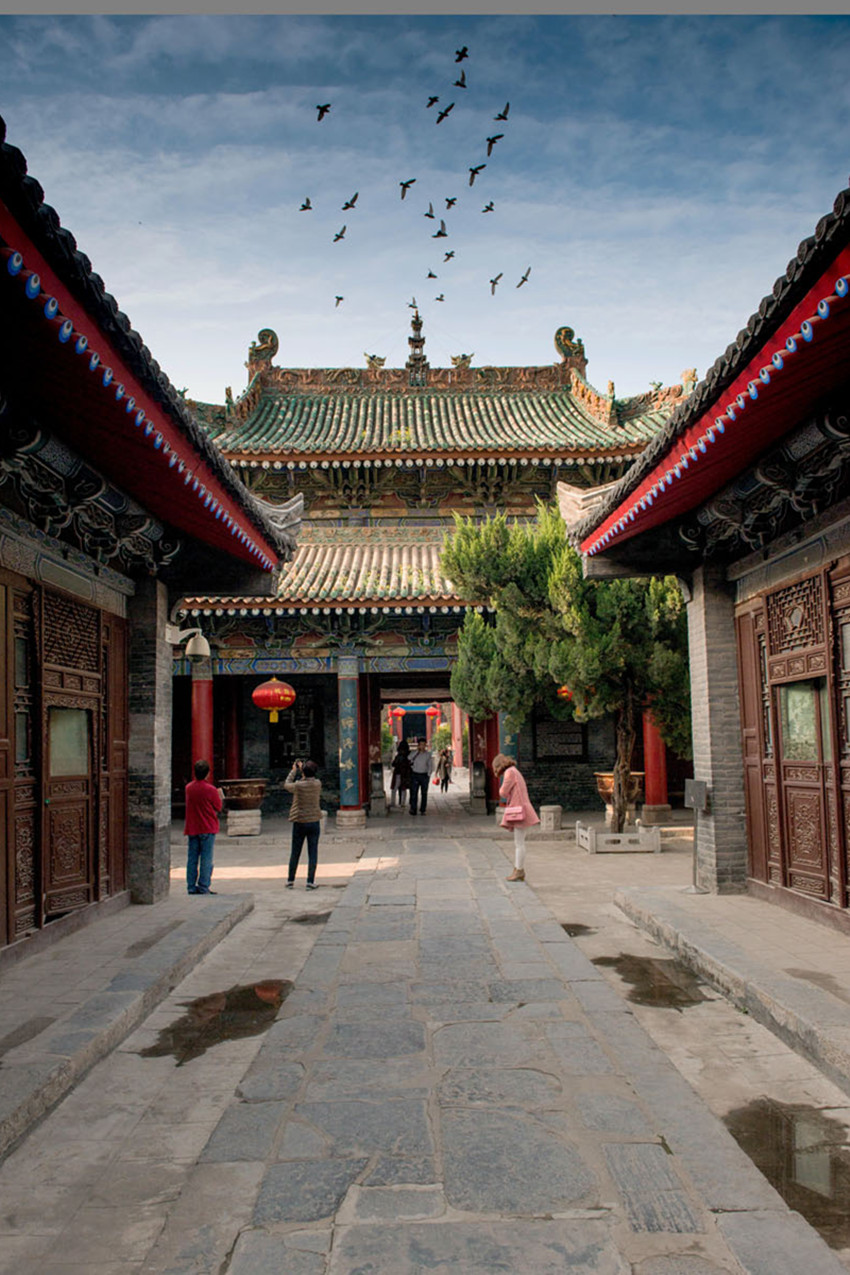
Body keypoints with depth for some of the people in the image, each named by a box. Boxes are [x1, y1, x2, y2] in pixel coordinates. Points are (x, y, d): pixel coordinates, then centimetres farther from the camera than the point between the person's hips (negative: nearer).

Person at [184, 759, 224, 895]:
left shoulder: (188, 787, 3)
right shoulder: (211, 789, -12)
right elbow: (218, 807, -4)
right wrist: (221, 796, 14)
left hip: (192, 828, 5)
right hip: (207, 828, -5)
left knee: (192, 858, 9)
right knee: (206, 858, 0)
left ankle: (192, 887, 11)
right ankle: (203, 887, -1)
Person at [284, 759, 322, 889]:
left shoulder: (298, 785, -14)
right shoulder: (318, 784, -6)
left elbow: (286, 785, 6)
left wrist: (294, 771, 15)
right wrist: (302, 769, 21)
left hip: (300, 822, -1)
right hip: (314, 822, 1)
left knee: (295, 853, 10)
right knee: (312, 853, 4)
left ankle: (290, 880, 18)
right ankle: (310, 882, 2)